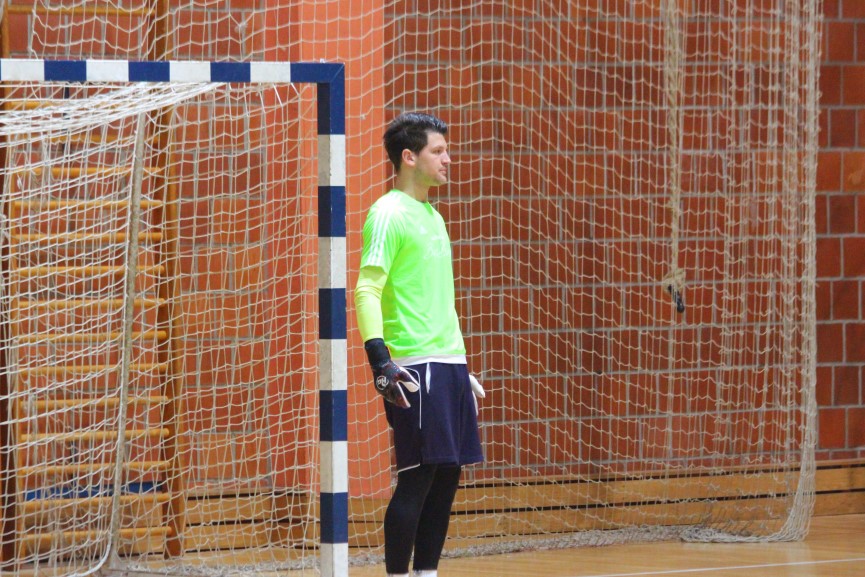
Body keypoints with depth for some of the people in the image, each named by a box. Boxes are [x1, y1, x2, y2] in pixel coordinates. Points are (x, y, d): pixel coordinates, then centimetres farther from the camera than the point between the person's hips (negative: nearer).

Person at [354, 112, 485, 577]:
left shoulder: (431, 216, 19)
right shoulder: (390, 214, -8)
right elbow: (367, 290, -16)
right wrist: (382, 364, -26)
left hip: (449, 364, 9)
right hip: (416, 368, -9)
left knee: (447, 476, 7)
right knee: (417, 477, -9)